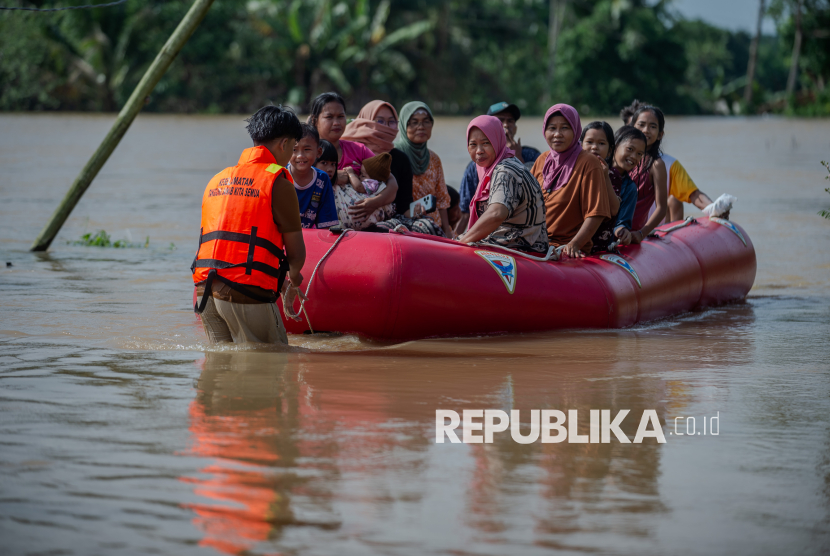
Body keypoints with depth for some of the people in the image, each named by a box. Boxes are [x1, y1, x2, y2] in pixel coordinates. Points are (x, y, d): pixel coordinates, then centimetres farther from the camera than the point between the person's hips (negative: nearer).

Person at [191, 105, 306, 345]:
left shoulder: (218, 179, 19)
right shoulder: (277, 183, -3)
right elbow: (296, 253, 0)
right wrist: (294, 279, 25)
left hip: (205, 291, 7)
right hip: (247, 293, -7)